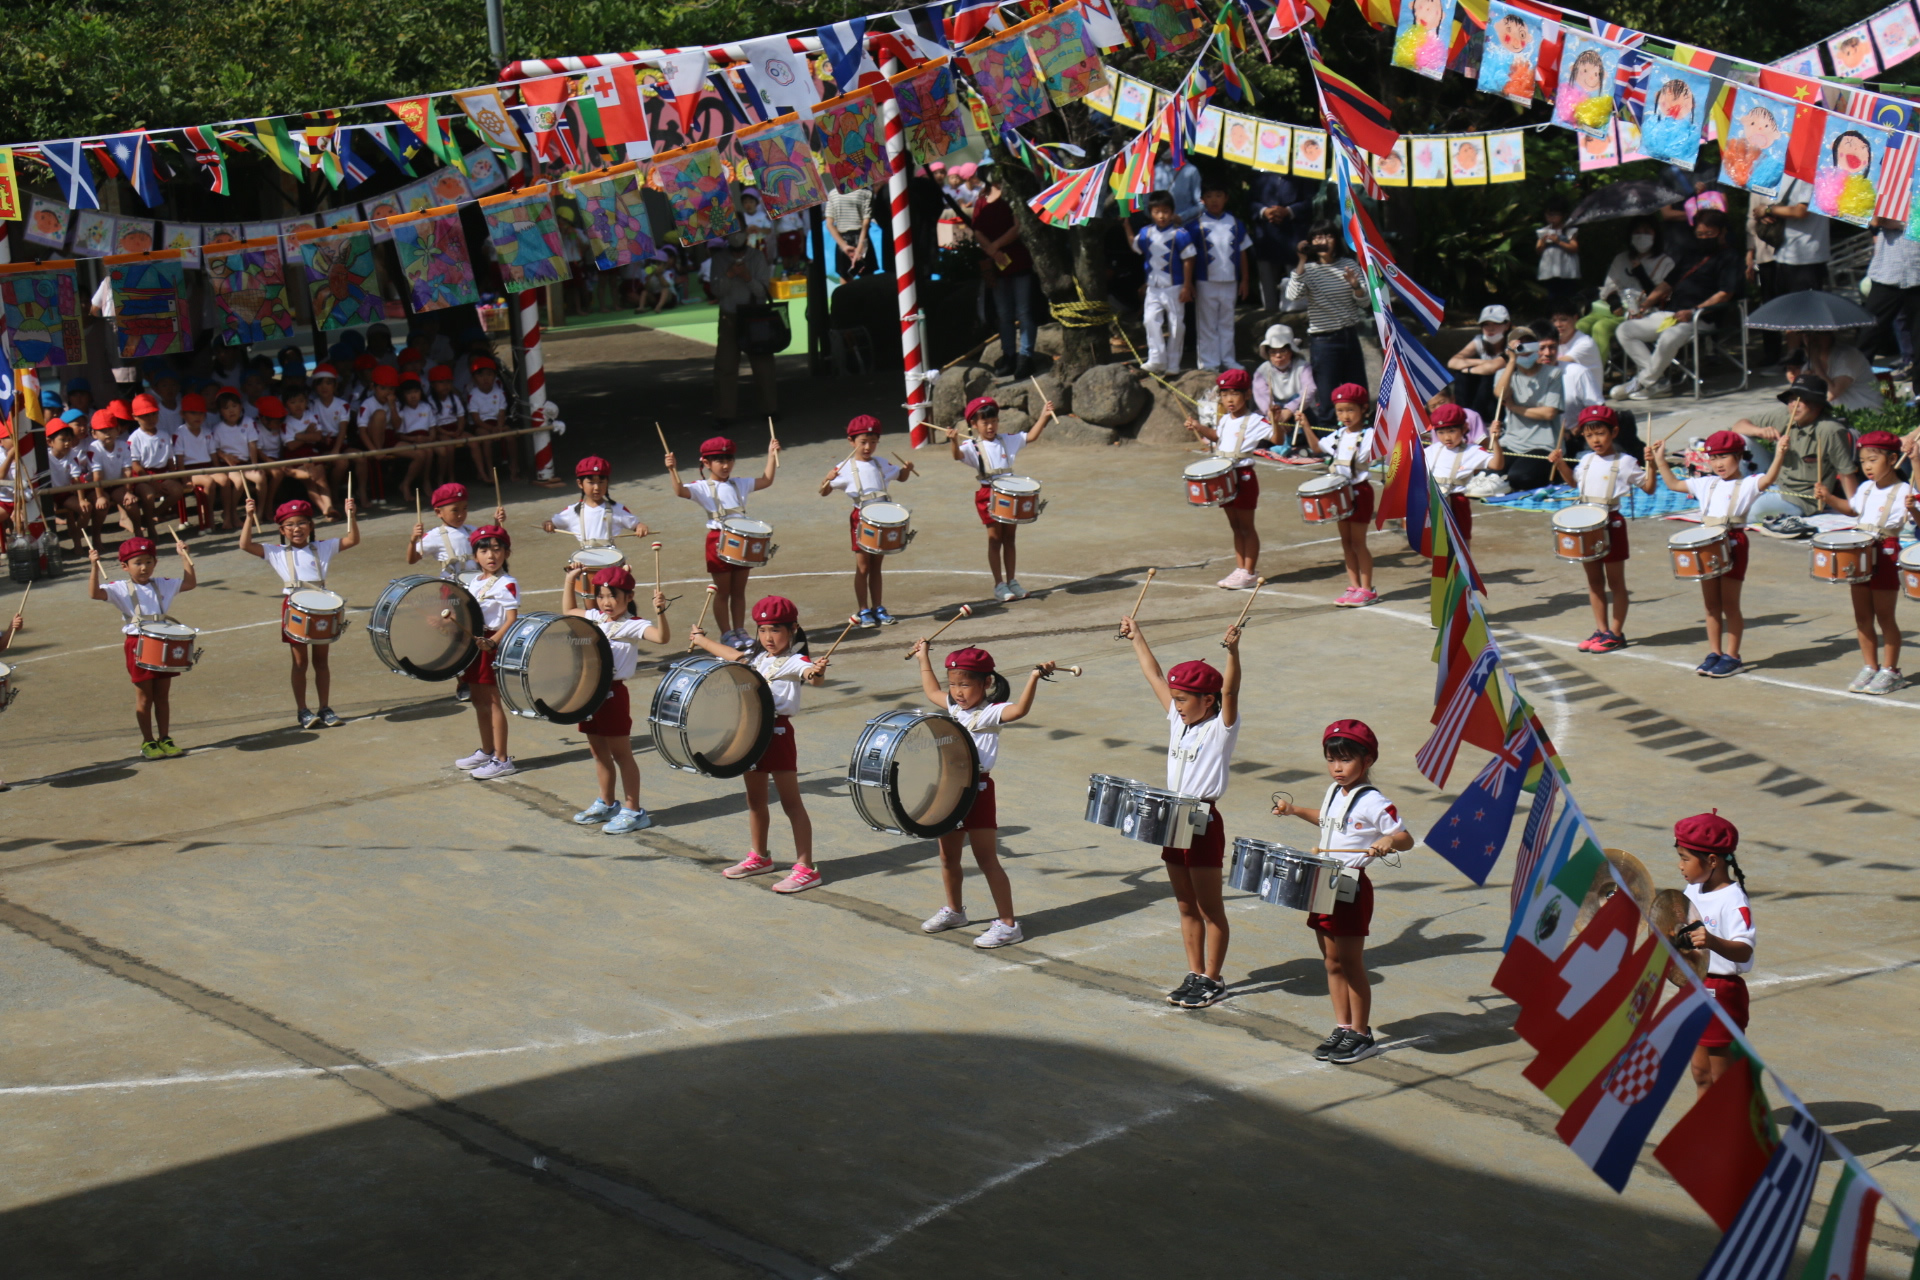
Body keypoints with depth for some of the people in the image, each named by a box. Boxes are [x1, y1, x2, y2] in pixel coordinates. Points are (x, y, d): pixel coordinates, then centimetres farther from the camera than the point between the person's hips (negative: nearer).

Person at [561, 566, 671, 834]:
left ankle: (633, 811, 5)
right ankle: (606, 804, 32)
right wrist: (570, 581, 22)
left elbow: (662, 636, -29)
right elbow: (568, 611, 29)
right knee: (598, 751, 18)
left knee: (620, 753, -1)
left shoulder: (633, 626, -12)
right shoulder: (595, 618, 10)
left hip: (613, 693, -7)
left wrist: (660, 612, -44)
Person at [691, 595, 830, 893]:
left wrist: (817, 673, -57)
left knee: (790, 802, -6)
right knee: (754, 798, 20)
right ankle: (759, 856, 36)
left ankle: (806, 868, -4)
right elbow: (733, 655, 25)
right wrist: (702, 640, 31)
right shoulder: (755, 656, 9)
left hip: (778, 732, -8)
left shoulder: (793, 662, -15)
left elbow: (810, 674, -34)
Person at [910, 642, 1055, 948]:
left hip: (978, 790, -8)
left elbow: (1019, 709, -33)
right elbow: (932, 692, 32)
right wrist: (924, 658, 36)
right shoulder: (954, 707, 11)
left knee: (987, 860, -7)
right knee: (948, 857, 18)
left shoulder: (990, 713, -13)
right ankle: (954, 910, 39)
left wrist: (1034, 679, -45)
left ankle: (1008, 924, -2)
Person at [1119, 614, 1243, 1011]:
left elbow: (1230, 689, -26)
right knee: (1187, 907, 13)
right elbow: (1155, 676, 19)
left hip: (1204, 822, -7)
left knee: (1210, 909, 2)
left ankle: (1212, 980, 10)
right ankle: (1194, 976, 21)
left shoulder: (1221, 727, -9)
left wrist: (1233, 652, -42)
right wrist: (1137, 637, 25)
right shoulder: (1178, 720, 10)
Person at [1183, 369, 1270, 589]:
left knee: (1246, 526, 1)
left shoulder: (1253, 421, -13)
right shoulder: (1223, 421, 10)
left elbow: (1277, 438, -21)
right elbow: (1215, 436, 28)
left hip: (1243, 476, -7)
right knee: (1235, 526, 13)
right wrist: (1199, 428, 12)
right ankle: (1239, 569, 20)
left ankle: (1249, 573, 6)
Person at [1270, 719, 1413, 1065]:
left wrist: (1388, 841, -35)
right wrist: (1294, 810, 22)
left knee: (1351, 964, -1)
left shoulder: (1373, 803, -15)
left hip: (1353, 888, -8)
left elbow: (1406, 838, -15)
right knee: (1333, 963, 12)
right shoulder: (1333, 793, 10)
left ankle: (1361, 1034, 9)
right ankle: (1342, 1027, 21)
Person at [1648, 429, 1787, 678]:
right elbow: (1674, 484, 26)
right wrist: (1660, 461, 21)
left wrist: (1778, 457, -36)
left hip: (1733, 544, -6)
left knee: (1729, 604, -1)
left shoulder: (1747, 484, -3)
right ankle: (1714, 653, 18)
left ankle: (1732, 656, 5)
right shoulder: (1707, 484, 15)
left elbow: (1768, 480, -22)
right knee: (1711, 604, 10)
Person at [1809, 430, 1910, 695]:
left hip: (1885, 555, -7)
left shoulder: (1903, 492, -12)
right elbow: (1851, 507, 29)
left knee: (1884, 616, 0)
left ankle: (1890, 671, 11)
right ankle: (1870, 667, 21)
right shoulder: (1866, 488, 11)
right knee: (1862, 616, 10)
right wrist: (1829, 498, 14)